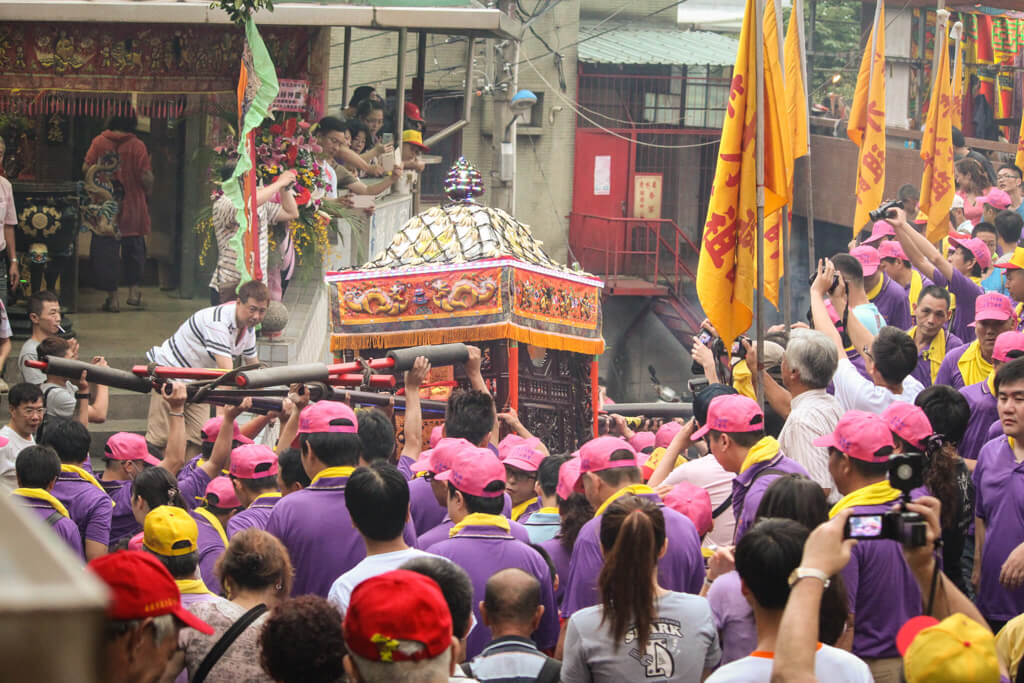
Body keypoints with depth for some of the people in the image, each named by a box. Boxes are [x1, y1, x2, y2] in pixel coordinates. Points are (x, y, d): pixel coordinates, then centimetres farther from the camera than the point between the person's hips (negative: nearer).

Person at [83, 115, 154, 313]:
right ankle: (134, 290, 18)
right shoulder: (137, 146, -8)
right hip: (132, 207, 0)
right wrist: (148, 193, 10)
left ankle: (112, 297, 6)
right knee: (134, 248, 18)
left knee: (106, 250, 6)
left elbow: (86, 168, -2)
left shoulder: (99, 142, -4)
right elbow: (146, 177, -11)